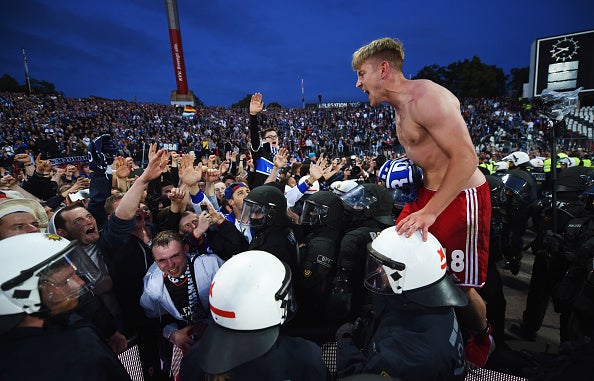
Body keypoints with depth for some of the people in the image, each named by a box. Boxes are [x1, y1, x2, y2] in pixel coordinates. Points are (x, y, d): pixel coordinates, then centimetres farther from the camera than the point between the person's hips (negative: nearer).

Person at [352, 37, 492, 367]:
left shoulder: (425, 96, -19)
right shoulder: (401, 107, 10)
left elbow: (466, 157, -24)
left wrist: (429, 212, -27)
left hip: (460, 197, -9)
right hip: (428, 193, 9)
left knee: (459, 287, 3)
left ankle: (482, 341, 36)